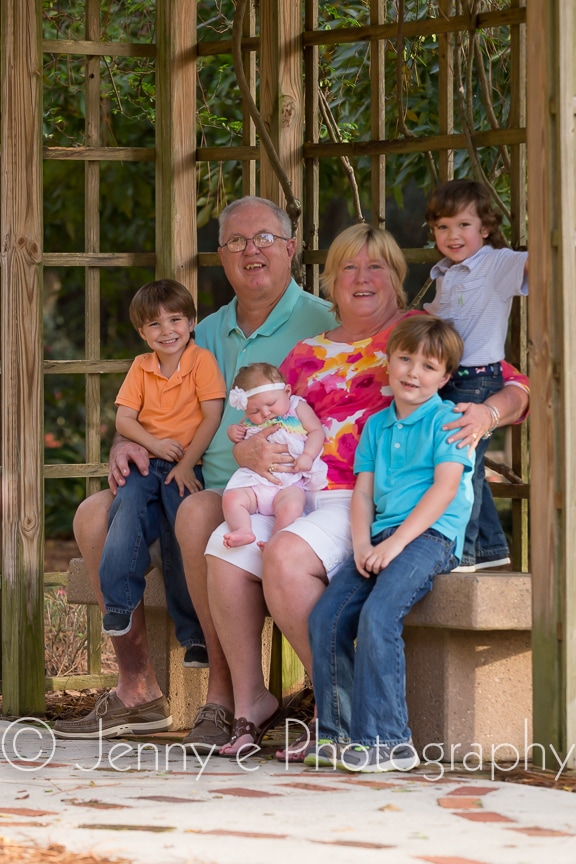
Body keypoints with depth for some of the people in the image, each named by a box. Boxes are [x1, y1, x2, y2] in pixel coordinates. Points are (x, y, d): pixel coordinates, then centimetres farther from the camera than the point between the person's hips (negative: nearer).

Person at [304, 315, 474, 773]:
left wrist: (395, 543, -17)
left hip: (432, 535, -7)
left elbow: (445, 487, -10)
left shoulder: (448, 420, 0)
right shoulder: (377, 425, 20)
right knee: (326, 616, -11)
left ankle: (385, 740, -24)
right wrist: (363, 545, -4)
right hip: (383, 538, 7)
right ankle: (339, 734, -4)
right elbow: (363, 492, 16)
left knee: (377, 616, -27)